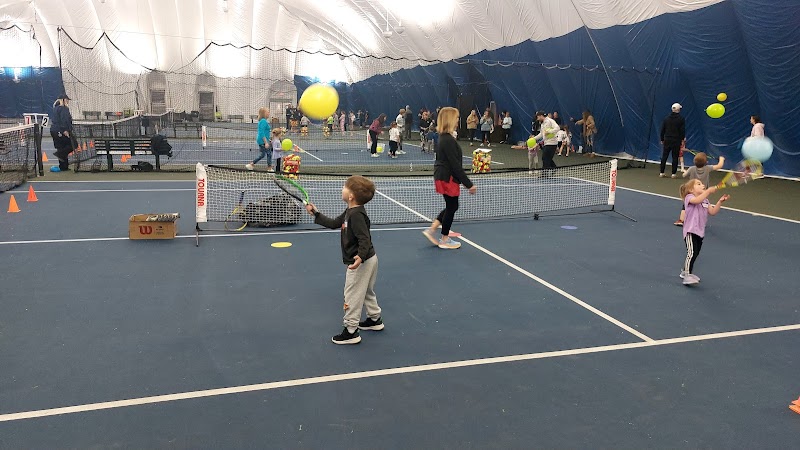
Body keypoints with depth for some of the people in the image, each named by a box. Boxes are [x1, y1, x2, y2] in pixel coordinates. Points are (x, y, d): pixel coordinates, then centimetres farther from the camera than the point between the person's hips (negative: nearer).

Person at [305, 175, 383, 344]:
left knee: (352, 295, -1)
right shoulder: (350, 212, 7)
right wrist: (316, 214, 17)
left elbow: (364, 239, -30)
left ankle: (351, 331, 8)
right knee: (367, 292, 26)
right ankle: (375, 319, 42)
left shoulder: (356, 215, -25)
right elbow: (334, 224, 18)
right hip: (369, 260, 11)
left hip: (361, 263, -11)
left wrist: (361, 257, -43)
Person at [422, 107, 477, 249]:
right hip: (448, 178, -10)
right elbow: (455, 165, -23)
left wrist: (465, 181, 21)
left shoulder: (444, 138, 9)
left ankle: (431, 229, 22)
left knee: (451, 207, 19)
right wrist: (469, 184, -19)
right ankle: (445, 240, 19)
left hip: (442, 177, 10)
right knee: (451, 207, 5)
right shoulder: (449, 140, -22)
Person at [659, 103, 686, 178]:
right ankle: (673, 173, 1)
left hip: (667, 140, 3)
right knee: (675, 157, 2)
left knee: (664, 156, 7)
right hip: (676, 141, -3)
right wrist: (682, 139, 6)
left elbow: (662, 130, 7)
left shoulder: (666, 118, 4)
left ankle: (661, 172, 6)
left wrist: (662, 139, 13)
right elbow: (683, 130, -5)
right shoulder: (681, 119, -5)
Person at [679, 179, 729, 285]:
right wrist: (709, 191, -32)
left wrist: (720, 201, -2)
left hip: (700, 231, 9)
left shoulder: (705, 201, 17)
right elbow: (697, 200, -29)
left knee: (696, 253, 17)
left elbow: (712, 212, 8)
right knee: (692, 252, -21)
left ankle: (685, 271, 34)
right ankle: (687, 276, -22)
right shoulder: (689, 197, -6)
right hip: (691, 231, -9)